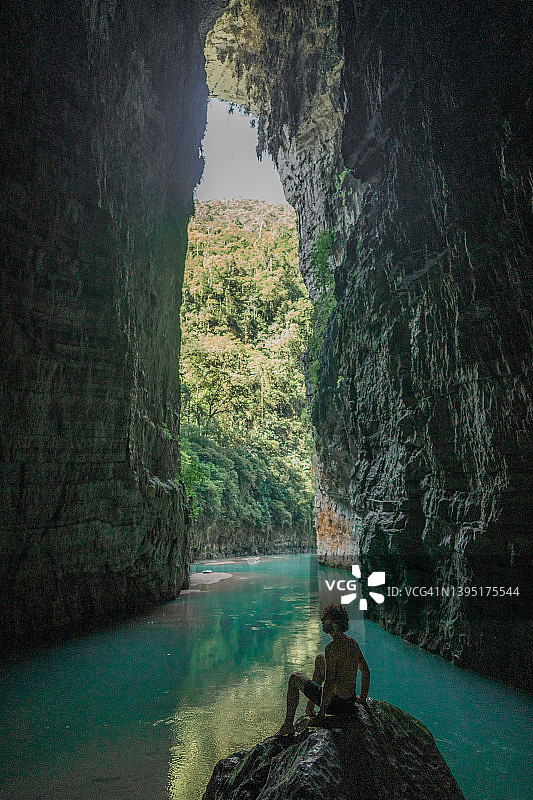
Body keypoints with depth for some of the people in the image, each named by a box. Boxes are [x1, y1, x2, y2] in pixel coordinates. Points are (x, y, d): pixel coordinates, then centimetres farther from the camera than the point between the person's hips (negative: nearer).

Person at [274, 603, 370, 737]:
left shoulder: (332, 647, -24)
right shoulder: (353, 643, 1)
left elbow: (329, 683, -26)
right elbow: (366, 672, 12)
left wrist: (322, 712, -19)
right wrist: (363, 698, 22)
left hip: (335, 704, -8)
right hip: (351, 702, 8)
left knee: (294, 678, 11)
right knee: (319, 658, 25)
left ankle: (288, 725, 16)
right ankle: (310, 706, 37)